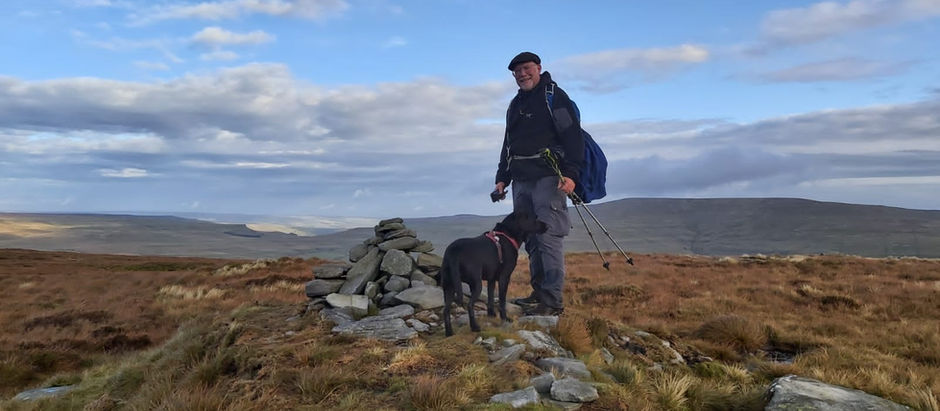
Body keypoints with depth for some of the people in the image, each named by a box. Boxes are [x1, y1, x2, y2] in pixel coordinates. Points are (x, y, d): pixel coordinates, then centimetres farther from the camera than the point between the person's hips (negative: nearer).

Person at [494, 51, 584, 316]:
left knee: (549, 238, -11)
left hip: (547, 179, -7)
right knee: (531, 240, 8)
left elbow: (573, 136, -9)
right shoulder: (515, 105, 23)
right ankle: (538, 292, 16)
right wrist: (502, 178, 19)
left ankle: (553, 300, -9)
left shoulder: (554, 96, 0)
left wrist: (571, 174, -20)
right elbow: (508, 144, 28)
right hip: (521, 182, 8)